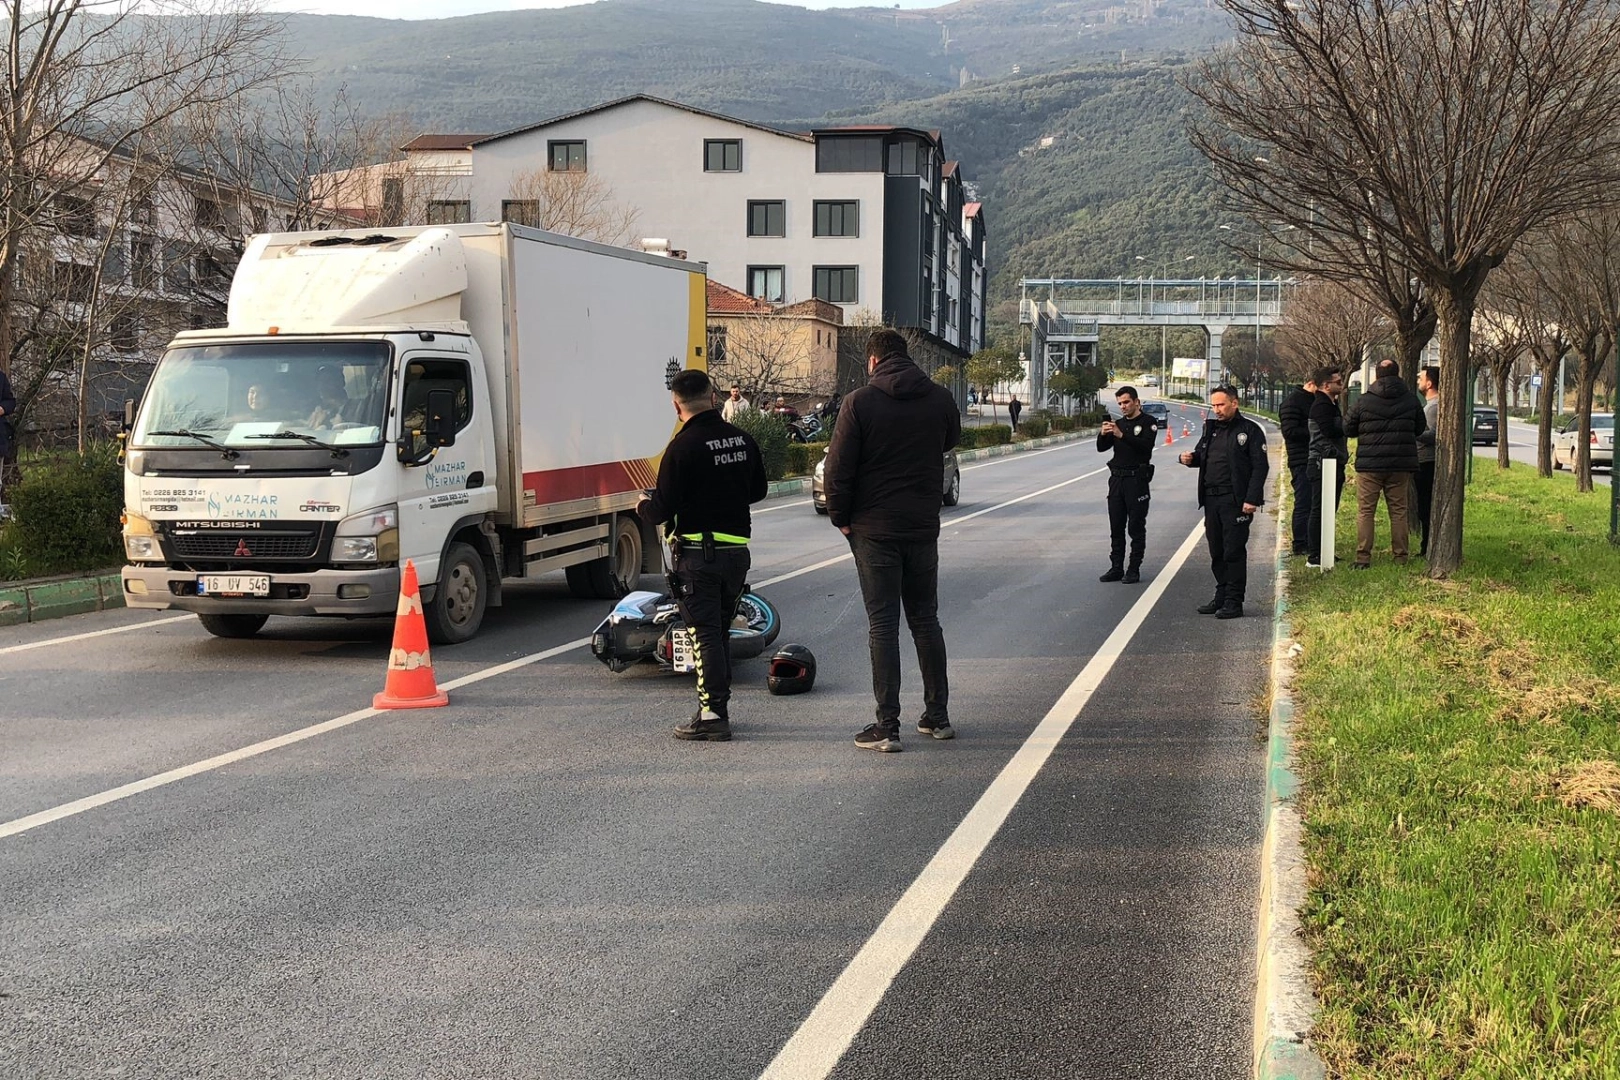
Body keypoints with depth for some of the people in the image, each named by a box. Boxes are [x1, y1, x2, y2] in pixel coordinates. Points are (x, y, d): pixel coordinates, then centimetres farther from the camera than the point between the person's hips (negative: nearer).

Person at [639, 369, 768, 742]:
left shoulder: (682, 446, -15)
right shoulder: (743, 440, 6)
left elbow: (662, 508, -13)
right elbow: (759, 490, 18)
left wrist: (643, 505, 9)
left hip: (698, 552, -6)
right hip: (737, 549, 6)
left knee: (705, 633, -3)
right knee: (720, 628, 17)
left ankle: (712, 715, -5)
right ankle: (719, 704, 24)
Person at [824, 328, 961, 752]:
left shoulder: (859, 402, -10)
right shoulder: (941, 399, 2)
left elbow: (839, 468, -10)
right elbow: (950, 441, 22)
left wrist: (841, 518, 2)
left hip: (874, 529, -4)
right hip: (924, 526, 4)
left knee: (882, 625, -1)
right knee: (926, 620, 15)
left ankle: (887, 726, -1)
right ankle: (938, 716, 20)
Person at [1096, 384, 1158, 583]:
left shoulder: (1148, 422, -3)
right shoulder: (1119, 423, 15)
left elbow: (1146, 445, -20)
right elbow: (1101, 448, 8)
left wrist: (1122, 435, -28)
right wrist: (1103, 434, -13)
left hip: (1137, 480, -6)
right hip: (1116, 479, 6)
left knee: (1136, 527, -2)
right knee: (1116, 527, 7)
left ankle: (1134, 570, 1)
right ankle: (1116, 568, 11)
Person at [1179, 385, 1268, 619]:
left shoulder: (1249, 430, -5)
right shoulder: (1211, 428, 16)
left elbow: (1260, 466, -9)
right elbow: (1201, 455, 26)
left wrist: (1251, 499, -17)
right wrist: (1190, 458, 1)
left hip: (1235, 501, -7)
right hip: (1211, 499, 7)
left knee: (1234, 551, -5)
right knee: (1217, 552, 11)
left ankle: (1234, 603, -2)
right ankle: (1222, 597, 20)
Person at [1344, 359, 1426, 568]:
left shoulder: (1363, 401, -7)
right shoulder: (1411, 400, 1)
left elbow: (1348, 429, 1)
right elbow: (1419, 429, 11)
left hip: (1370, 464, -2)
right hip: (1401, 465, 2)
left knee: (1365, 511, 2)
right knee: (1398, 510, 10)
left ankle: (1363, 557, -3)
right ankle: (1400, 555, 11)